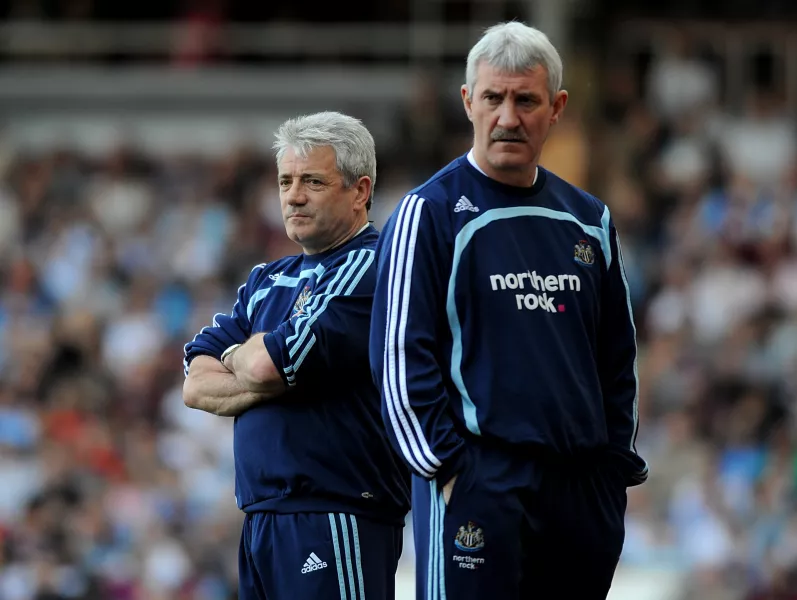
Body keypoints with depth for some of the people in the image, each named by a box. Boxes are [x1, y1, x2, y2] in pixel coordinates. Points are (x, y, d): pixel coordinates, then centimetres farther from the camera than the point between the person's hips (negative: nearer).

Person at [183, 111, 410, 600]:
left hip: (335, 518, -8)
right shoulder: (267, 281, 20)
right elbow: (197, 385, 11)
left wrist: (239, 358, 6)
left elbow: (267, 365, -18)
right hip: (262, 519, 8)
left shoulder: (370, 269, -8)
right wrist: (265, 383, -8)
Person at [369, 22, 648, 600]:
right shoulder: (430, 212, -3)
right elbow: (399, 355, -7)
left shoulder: (588, 221, 15)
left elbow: (619, 356, 20)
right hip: (477, 484, -6)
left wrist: (618, 463, 12)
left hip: (586, 487, 6)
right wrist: (445, 465, -12)